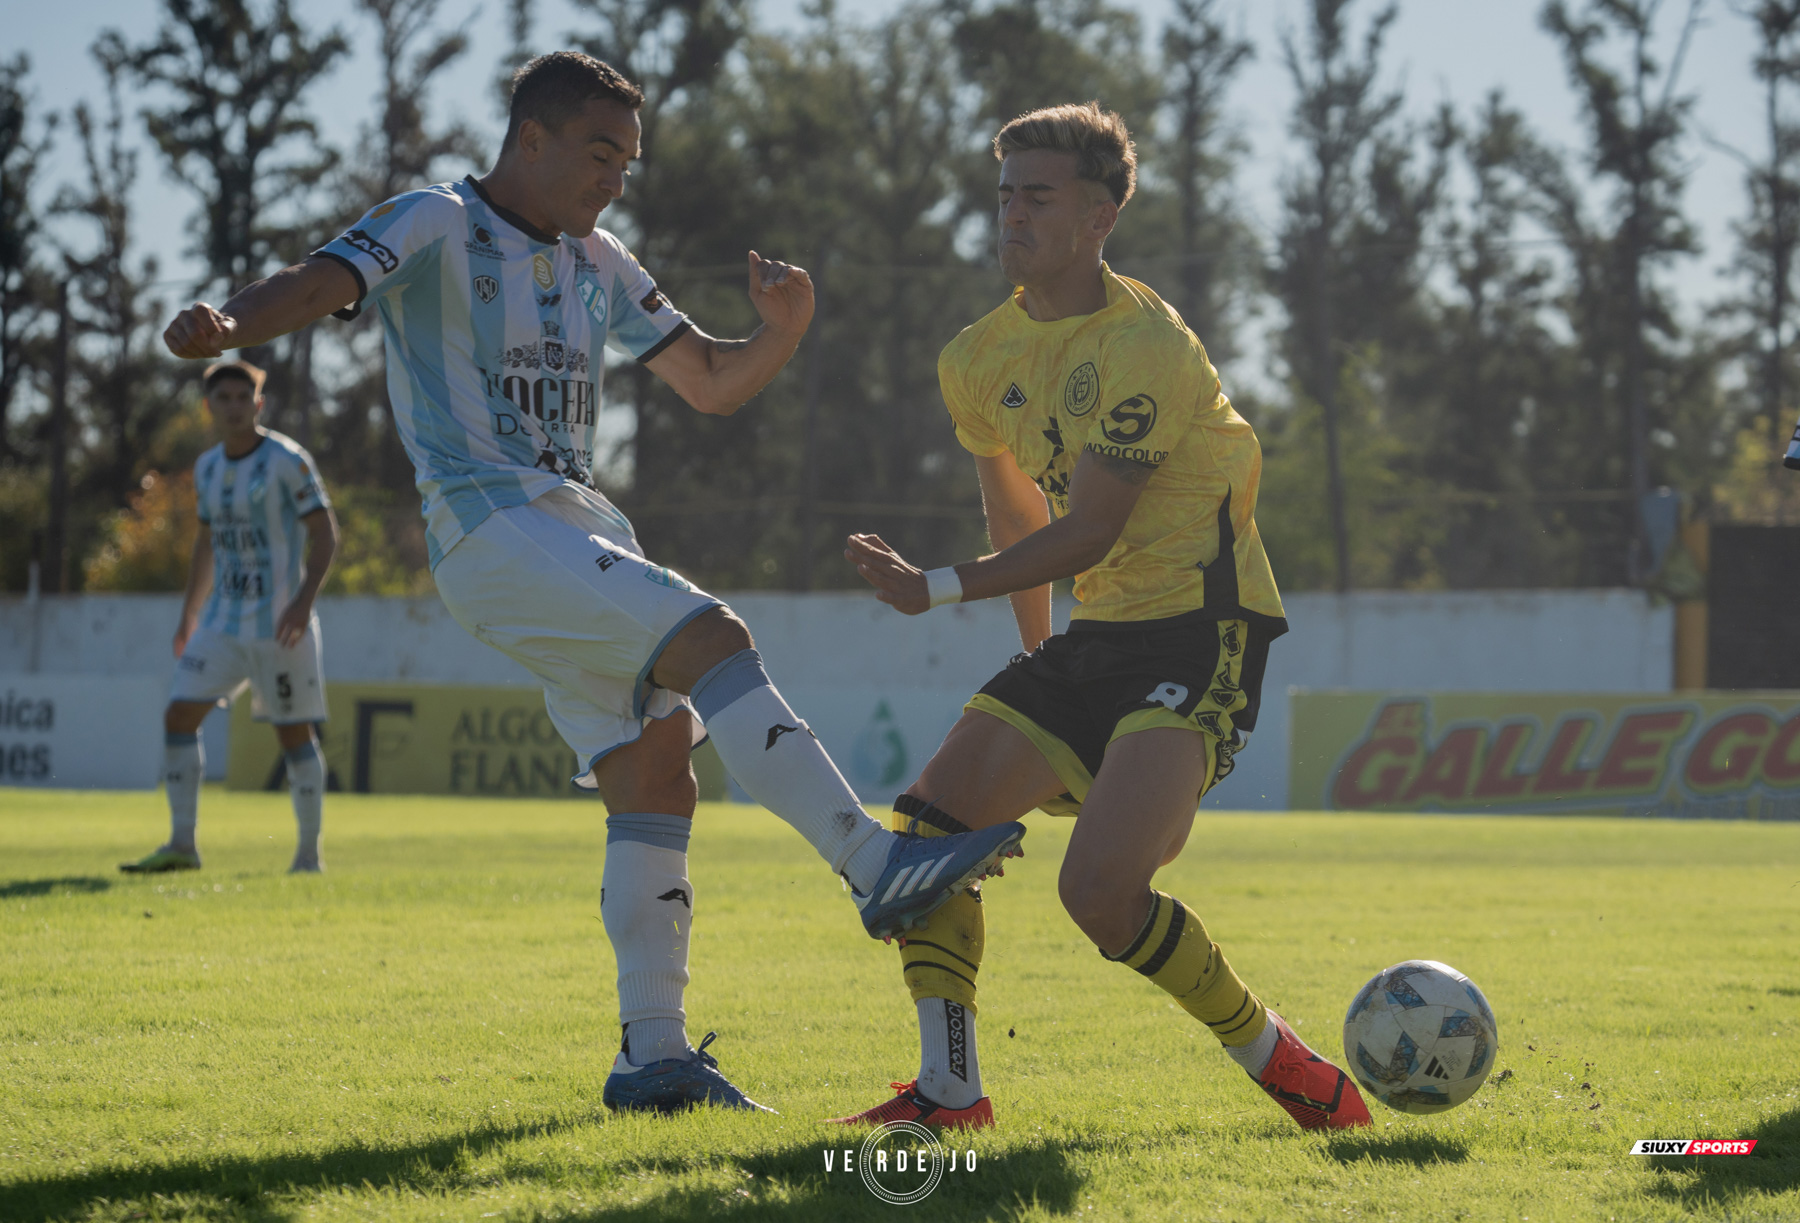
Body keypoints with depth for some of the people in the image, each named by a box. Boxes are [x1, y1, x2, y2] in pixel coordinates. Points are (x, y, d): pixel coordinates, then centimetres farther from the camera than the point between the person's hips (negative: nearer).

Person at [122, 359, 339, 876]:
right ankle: (182, 844, -1)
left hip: (279, 624, -6)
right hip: (223, 621, 6)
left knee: (294, 732, -1)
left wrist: (304, 599, -22)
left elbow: (325, 533, -10)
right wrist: (189, 615, 21)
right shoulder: (208, 468, 11)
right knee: (179, 714, -5)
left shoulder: (286, 460, -9)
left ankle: (309, 851, 9)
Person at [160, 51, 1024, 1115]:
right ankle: (877, 867, -27)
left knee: (657, 773, 1)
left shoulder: (598, 264, 20)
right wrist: (227, 326, -40)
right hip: (493, 531, -8)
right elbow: (319, 283, -18)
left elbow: (711, 382, 23)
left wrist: (782, 331, 1)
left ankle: (655, 1053, 5)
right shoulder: (437, 228, -1)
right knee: (713, 639, -24)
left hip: (585, 534, 8)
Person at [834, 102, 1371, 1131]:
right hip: (1101, 631, 8)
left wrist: (939, 588, -25)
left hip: (1204, 629, -8)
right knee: (932, 821, -2)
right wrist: (1038, 656, 26)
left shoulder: (1145, 345, -17)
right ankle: (951, 1094, 5)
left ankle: (1281, 1063, -3)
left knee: (1101, 890, -23)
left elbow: (1086, 533, -19)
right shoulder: (984, 360, 9)